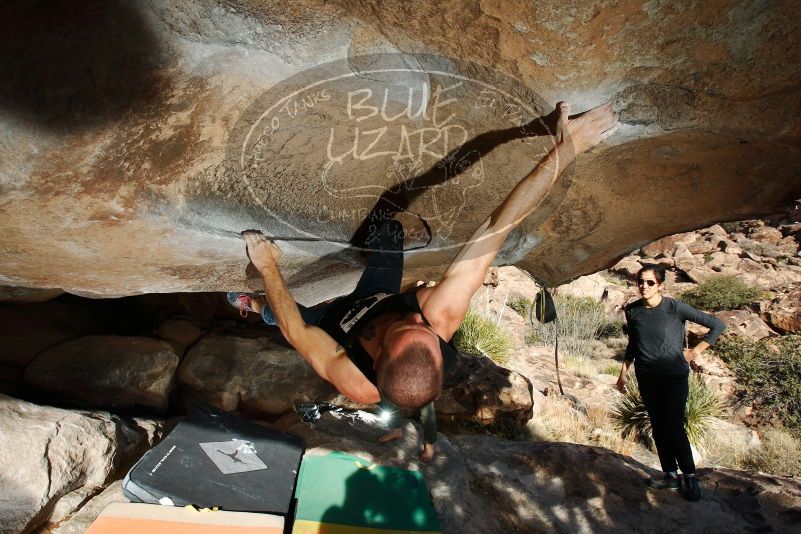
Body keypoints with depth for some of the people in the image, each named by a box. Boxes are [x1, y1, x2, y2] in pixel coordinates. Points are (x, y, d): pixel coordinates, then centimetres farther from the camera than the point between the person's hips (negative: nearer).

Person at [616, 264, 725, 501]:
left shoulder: (676, 308, -16)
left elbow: (717, 325, -7)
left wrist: (695, 351, -7)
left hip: (674, 377, -4)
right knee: (658, 428, 12)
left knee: (674, 429, -3)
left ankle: (690, 477, 18)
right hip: (646, 377, 4)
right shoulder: (632, 311, -3)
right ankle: (670, 475, 26)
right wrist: (623, 373, 11)